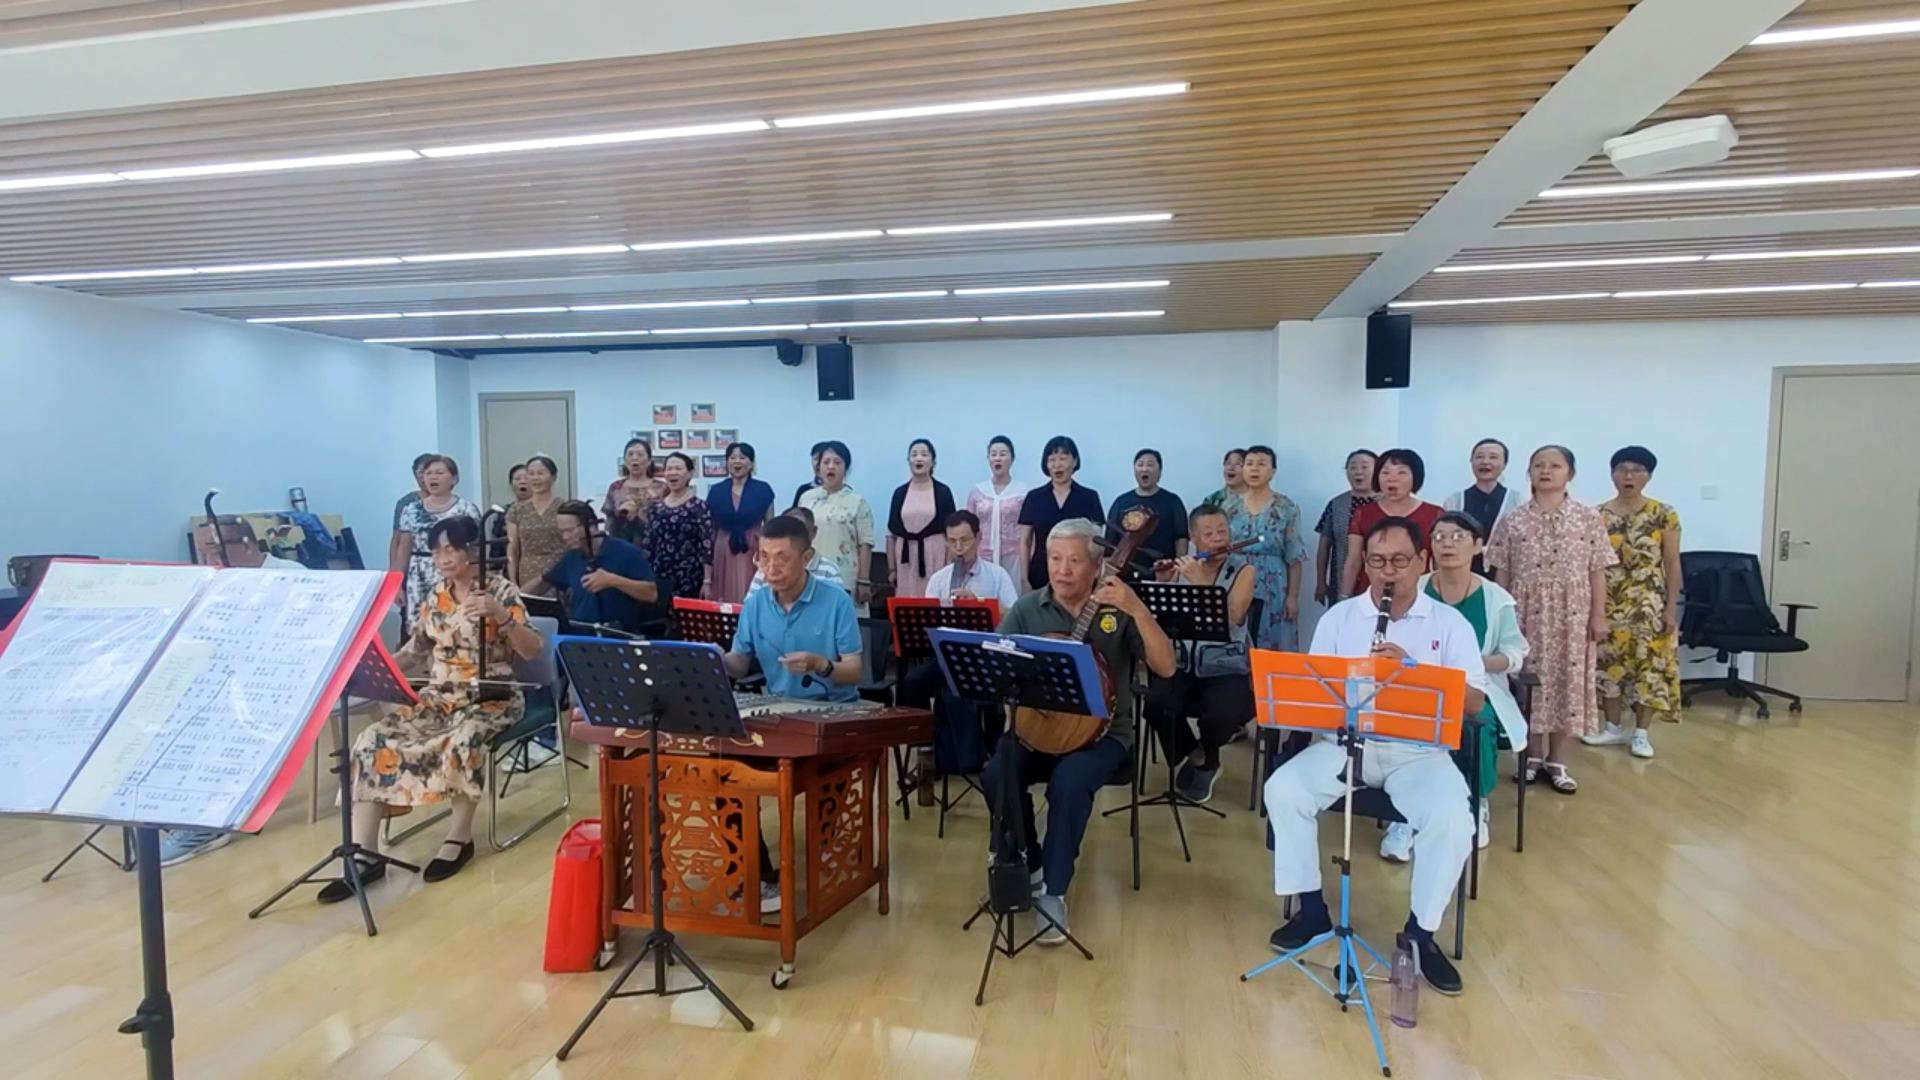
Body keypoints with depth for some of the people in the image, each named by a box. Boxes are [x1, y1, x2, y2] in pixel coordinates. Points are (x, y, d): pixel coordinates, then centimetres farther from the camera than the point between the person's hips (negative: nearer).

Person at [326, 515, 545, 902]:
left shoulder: (501, 590, -7)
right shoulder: (437, 595, 9)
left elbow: (533, 650, -17)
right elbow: (415, 650, 13)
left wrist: (501, 614, -31)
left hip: (491, 697, -5)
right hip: (439, 695, 6)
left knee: (463, 741, -36)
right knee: (373, 740, -17)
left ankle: (459, 839, -14)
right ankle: (365, 855, -14)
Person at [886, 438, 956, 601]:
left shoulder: (943, 492, 1)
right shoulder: (900, 493, 6)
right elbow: (891, 533, 8)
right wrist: (891, 569, 5)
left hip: (934, 555, -2)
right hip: (906, 557, 2)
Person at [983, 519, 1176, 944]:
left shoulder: (1118, 610, -4)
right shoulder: (1027, 609, 2)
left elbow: (1165, 668, -13)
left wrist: (1138, 610, -25)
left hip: (1101, 734, -2)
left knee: (1069, 781, -32)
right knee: (997, 773, -25)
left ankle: (1053, 893, -13)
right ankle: (1026, 868, 2)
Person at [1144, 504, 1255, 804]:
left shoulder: (1243, 570, -1)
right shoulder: (1181, 568, 6)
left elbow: (1230, 620, -17)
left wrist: (1200, 581, -22)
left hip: (1225, 669, -2)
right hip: (1181, 665, 2)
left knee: (1223, 713, -32)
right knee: (1156, 702, -29)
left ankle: (1206, 757, 8)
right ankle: (1190, 755, 6)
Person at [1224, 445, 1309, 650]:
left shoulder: (1287, 508, -1)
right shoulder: (1230, 506, 6)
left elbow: (1295, 558, -3)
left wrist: (1293, 596, -7)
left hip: (1272, 590, -2)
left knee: (1273, 647, 0)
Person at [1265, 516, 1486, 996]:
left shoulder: (1450, 624, 4)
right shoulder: (1338, 617, 6)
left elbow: (1473, 701, -4)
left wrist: (1412, 671, -19)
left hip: (1418, 751, -1)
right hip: (1344, 741, 1)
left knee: (1452, 819, -28)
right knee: (1282, 790, -22)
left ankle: (1421, 931, -4)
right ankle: (1311, 909, -2)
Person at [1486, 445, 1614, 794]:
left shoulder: (1589, 518, 1)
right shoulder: (1513, 519, 2)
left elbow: (1597, 571, 1)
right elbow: (1503, 572, 4)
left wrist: (1599, 615, -3)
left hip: (1572, 613, 0)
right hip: (1527, 612, 0)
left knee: (1567, 681, 4)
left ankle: (1556, 761, 15)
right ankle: (1532, 755, 17)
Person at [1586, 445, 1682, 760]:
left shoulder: (1664, 515, -3)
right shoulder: (1597, 516, 2)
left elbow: (1673, 564, -2)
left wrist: (1672, 607, -6)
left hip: (1649, 605, -2)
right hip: (1608, 604, 2)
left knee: (1649, 664, 2)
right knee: (1608, 663, 6)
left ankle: (1641, 732, 12)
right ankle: (1613, 728, 18)